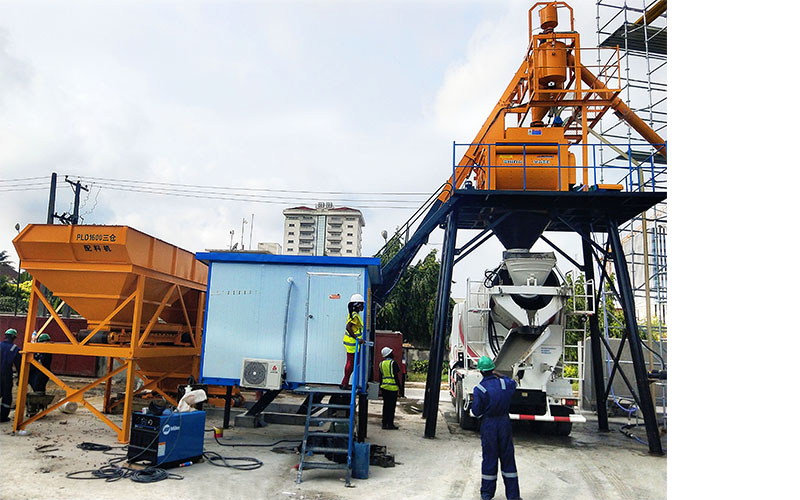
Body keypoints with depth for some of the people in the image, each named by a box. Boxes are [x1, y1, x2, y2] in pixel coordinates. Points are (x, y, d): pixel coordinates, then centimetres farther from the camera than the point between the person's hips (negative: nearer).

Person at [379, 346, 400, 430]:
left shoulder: (381, 363, 9)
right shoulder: (393, 363, -11)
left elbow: (380, 376, 14)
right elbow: (396, 375, -13)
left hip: (384, 386, 6)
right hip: (392, 387, -6)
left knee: (386, 405, 12)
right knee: (392, 405, -1)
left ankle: (384, 423, 15)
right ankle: (390, 424, -1)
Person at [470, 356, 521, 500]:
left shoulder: (479, 389, -14)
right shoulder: (504, 383, -3)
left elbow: (476, 412, -12)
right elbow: (513, 383, 23)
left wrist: (472, 412, 9)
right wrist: (500, 375, 24)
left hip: (488, 425, -2)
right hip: (504, 423, 3)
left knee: (489, 457, 9)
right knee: (507, 457, 10)